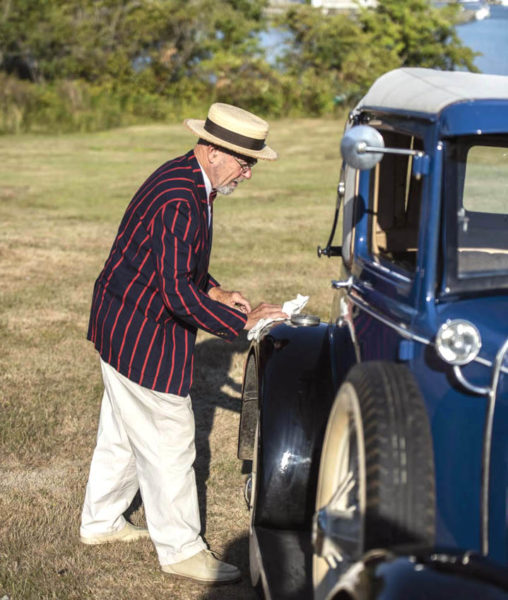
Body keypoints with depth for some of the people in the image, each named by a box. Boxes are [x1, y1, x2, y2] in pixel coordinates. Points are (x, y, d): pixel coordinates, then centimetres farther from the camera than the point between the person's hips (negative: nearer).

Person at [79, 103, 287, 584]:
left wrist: (212, 291, 5)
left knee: (123, 431, 22)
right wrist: (243, 322, -25)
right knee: (168, 442, 0)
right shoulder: (179, 201, -27)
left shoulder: (186, 180, 6)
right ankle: (181, 549, 13)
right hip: (142, 336, -11)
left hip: (123, 325, 11)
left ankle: (100, 522, 38)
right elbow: (177, 294, -30)